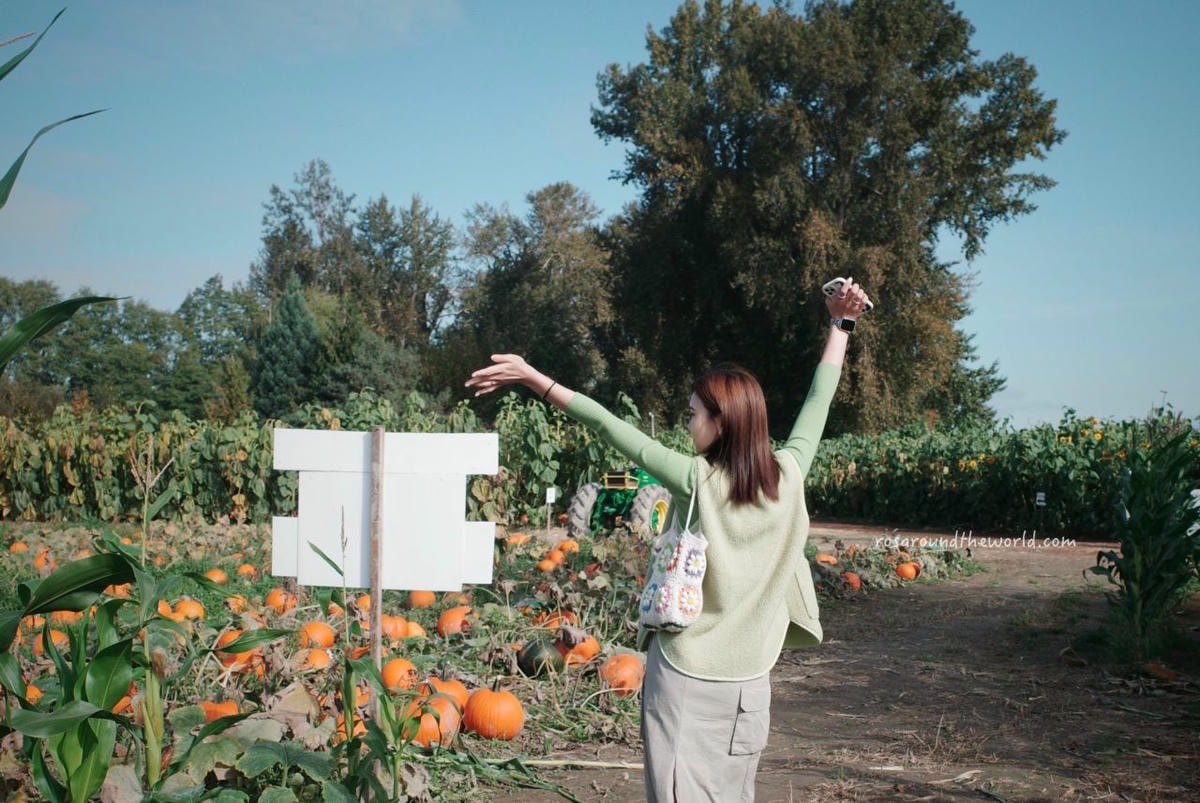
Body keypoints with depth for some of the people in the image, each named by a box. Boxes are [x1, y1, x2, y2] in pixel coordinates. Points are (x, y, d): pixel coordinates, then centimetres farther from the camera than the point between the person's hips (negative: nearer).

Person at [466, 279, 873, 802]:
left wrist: (533, 379, -8)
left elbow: (609, 426, -12)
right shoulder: (789, 477, -4)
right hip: (750, 683, 5)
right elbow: (818, 402, 9)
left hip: (686, 679, -5)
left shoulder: (698, 480, -15)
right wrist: (840, 325, 21)